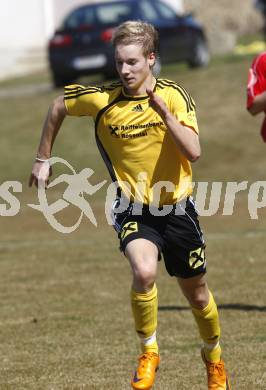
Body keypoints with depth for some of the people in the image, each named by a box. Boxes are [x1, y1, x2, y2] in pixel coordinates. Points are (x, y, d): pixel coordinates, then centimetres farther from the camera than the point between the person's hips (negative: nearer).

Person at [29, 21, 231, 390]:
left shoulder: (173, 95, -14)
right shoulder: (100, 99, -12)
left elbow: (193, 152, -25)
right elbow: (58, 107, 8)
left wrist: (163, 111, -34)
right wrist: (43, 159, 13)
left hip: (177, 206, 1)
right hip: (134, 207, -1)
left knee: (197, 294, 13)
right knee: (144, 271, -30)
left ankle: (213, 357, 43)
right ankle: (148, 353, -7)